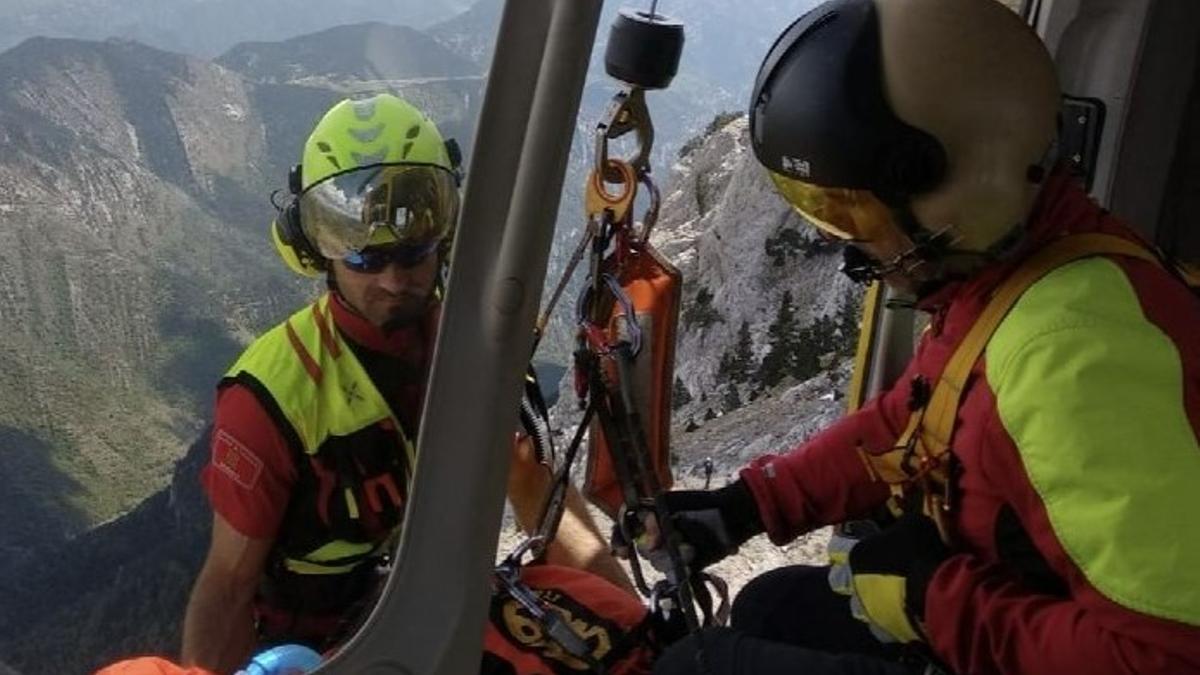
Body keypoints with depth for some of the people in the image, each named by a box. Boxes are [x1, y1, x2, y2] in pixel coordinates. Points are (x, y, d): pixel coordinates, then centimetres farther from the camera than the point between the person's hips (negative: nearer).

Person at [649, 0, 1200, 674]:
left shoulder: (1075, 345, -35)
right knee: (769, 608, 25)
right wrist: (750, 502, 7)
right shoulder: (997, 270, -3)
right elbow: (903, 424, 12)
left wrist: (932, 598, -25)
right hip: (991, 608, 9)